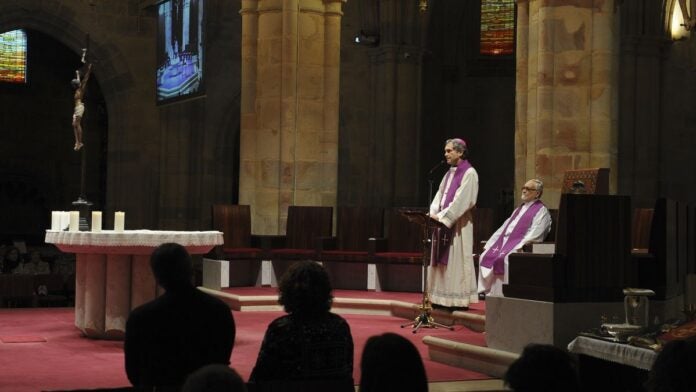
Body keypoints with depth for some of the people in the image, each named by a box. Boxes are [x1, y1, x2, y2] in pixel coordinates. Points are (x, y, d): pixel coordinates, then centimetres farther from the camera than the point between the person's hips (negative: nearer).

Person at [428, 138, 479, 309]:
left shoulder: (469, 173, -8)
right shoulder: (449, 173, 17)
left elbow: (461, 200, -17)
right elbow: (440, 195, 12)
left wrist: (442, 216, -19)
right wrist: (434, 213, -5)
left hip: (458, 224, -8)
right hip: (444, 222, 8)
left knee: (456, 261, -7)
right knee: (443, 261, 7)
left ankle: (459, 299, -3)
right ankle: (443, 298, 10)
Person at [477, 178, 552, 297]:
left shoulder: (541, 211, 1)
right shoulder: (519, 208, 27)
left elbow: (534, 234, -12)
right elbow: (504, 227, 25)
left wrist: (519, 247, -24)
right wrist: (490, 243, 14)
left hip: (519, 244, -8)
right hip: (504, 241, 8)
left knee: (505, 258, -32)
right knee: (486, 255, -8)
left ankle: (501, 293, -29)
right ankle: (486, 290, -11)